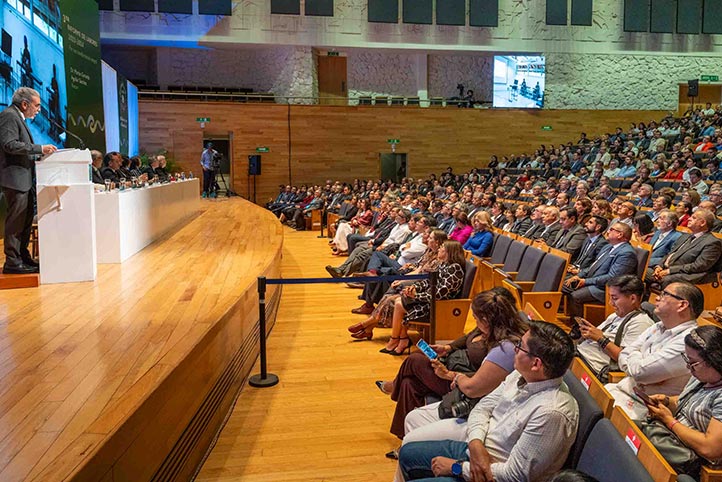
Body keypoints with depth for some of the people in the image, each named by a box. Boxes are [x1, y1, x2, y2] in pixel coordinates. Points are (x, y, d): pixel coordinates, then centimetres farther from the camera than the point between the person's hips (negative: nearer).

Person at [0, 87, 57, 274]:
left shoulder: (18, 118, 21)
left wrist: (40, 153, 13)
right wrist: (40, 149, -21)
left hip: (24, 178, 11)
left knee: (26, 219, 14)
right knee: (16, 221, -7)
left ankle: (23, 258, 23)